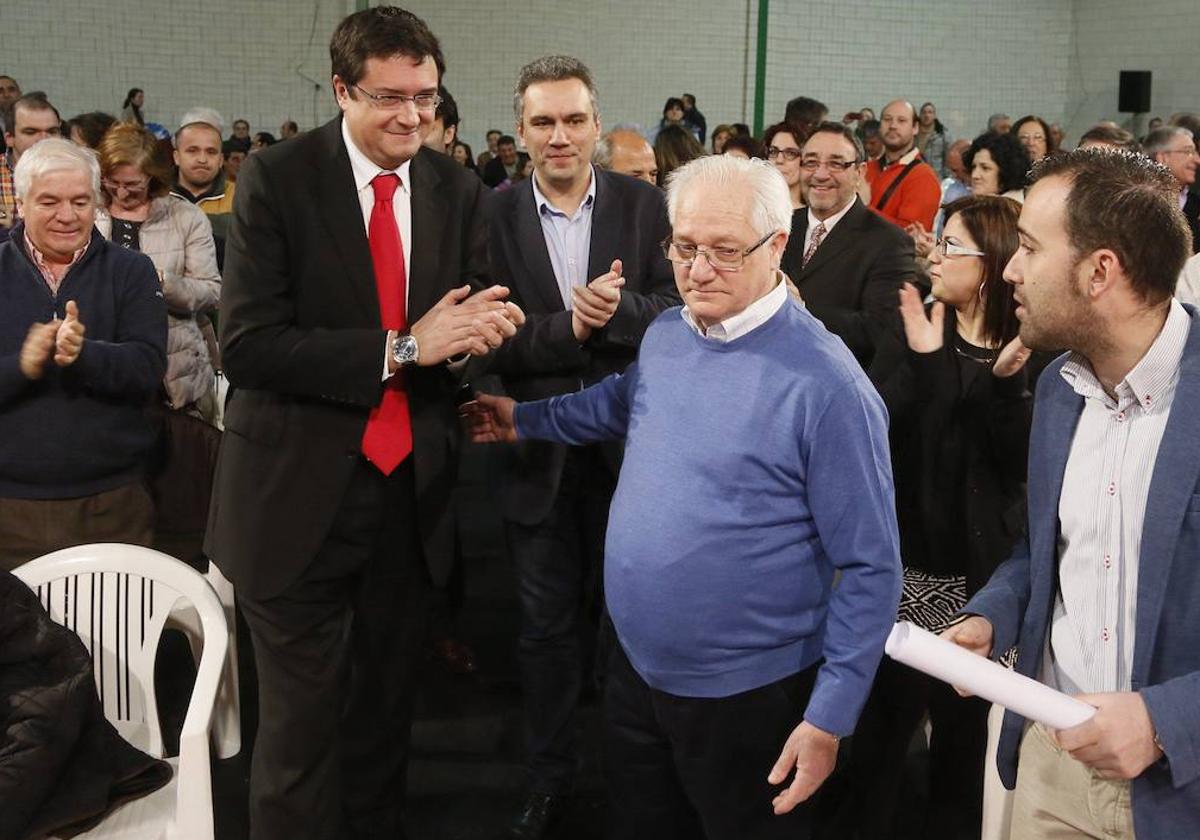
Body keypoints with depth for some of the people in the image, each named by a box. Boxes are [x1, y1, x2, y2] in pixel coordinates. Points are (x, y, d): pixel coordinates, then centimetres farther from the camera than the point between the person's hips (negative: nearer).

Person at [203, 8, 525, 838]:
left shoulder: (458, 192, 4)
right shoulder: (276, 179, -9)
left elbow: (473, 321, 8)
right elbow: (248, 346, -17)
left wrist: (481, 330, -17)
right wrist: (403, 348, -21)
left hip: (412, 491, 4)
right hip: (302, 496, -4)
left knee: (386, 713, 16)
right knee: (303, 724, 3)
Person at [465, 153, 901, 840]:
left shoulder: (826, 384, -22)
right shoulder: (664, 335, 0)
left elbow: (868, 569, -19)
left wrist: (829, 719, -19)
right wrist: (524, 420, 25)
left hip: (749, 700, -6)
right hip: (635, 673, 6)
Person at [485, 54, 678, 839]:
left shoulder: (644, 204, -3)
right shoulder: (496, 217, -6)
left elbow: (678, 310, -8)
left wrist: (613, 308, -26)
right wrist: (571, 326, -24)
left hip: (630, 444, 1)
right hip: (539, 450, 0)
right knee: (547, 626, 12)